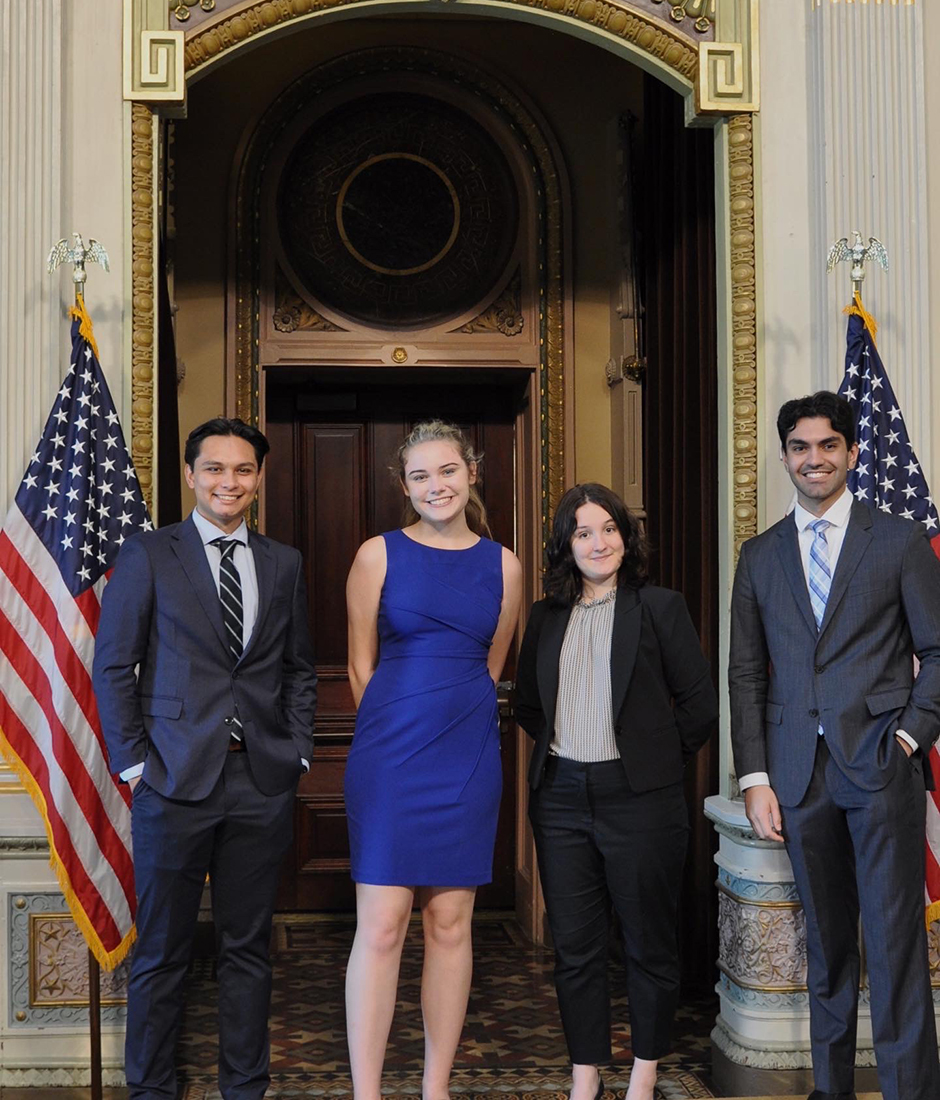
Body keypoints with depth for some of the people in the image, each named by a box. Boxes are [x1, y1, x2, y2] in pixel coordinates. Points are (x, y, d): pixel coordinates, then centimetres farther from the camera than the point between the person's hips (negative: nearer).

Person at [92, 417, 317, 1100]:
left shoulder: (284, 564, 11)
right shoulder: (148, 556, 2)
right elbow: (113, 667, 1)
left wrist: (298, 753, 4)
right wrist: (133, 761, -5)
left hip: (263, 782, 3)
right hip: (176, 780, -3)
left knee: (248, 946, 10)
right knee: (163, 948, 5)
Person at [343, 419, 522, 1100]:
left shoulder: (503, 566, 8)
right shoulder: (379, 555, 1)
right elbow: (361, 666, 4)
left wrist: (452, 722, 13)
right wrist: (398, 730, 5)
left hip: (468, 759, 3)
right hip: (390, 757, -2)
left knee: (451, 922, 6)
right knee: (381, 923, -5)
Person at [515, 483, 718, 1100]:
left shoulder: (660, 608, -3)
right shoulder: (546, 617, 10)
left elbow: (699, 704, -3)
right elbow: (527, 705, 19)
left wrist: (654, 759, 1)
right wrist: (563, 747, 8)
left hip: (638, 797, -4)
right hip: (562, 798, 4)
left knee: (649, 943, 6)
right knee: (575, 945, 8)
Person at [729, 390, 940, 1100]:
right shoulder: (760, 555, 12)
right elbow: (746, 675, 10)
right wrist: (756, 779, 3)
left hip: (882, 767, -3)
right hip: (799, 772, 3)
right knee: (826, 945, 10)